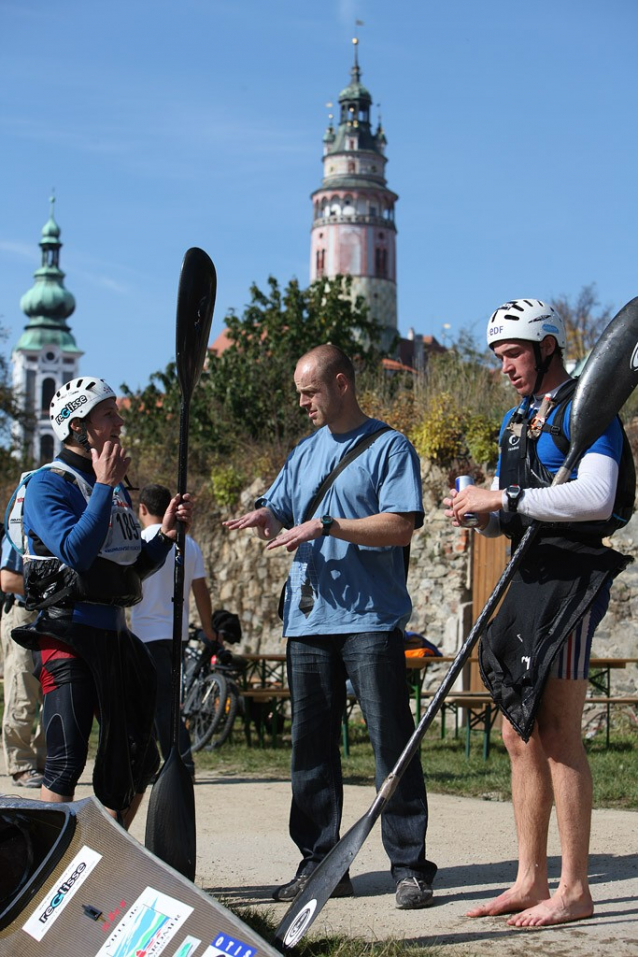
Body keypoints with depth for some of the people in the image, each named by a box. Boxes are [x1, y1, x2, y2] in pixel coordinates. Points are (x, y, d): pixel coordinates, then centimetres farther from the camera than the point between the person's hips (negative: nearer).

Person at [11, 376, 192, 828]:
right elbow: (76, 552, -23)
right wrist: (104, 487, -18)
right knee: (68, 761, -12)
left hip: (116, 634, 8)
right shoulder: (48, 484, -7)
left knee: (138, 761, 11)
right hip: (69, 634, -8)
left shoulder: (117, 485, 16)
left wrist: (166, 533, 3)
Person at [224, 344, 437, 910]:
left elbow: (400, 526, -12)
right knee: (311, 745, 7)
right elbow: (280, 516, 19)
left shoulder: (389, 447, -1)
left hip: (371, 620, -7)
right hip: (308, 619, 7)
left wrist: (326, 526, -18)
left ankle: (411, 868, -1)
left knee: (392, 745, -6)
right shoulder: (306, 453, 20)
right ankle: (319, 864, 14)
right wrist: (266, 518, -5)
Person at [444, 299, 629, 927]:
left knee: (557, 734, -11)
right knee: (520, 736, 9)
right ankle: (531, 881, 15)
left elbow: (595, 497, -22)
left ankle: (573, 891, -6)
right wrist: (478, 509, 0)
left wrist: (504, 498, -20)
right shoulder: (516, 421, 20)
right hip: (525, 578, 9)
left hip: (570, 578, -9)